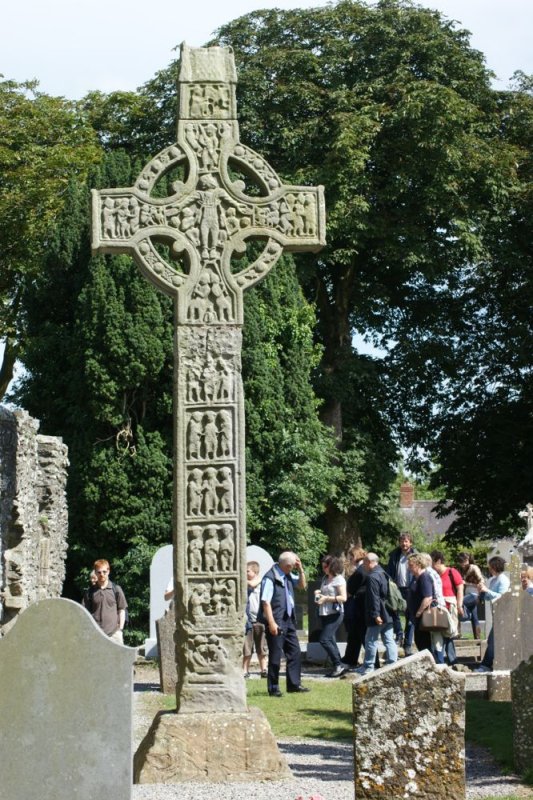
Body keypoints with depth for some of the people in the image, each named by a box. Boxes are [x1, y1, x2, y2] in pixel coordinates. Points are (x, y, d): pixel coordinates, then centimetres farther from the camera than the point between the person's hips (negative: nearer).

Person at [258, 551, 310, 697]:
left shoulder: (287, 576, 8)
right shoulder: (270, 578, -17)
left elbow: (302, 585, 20)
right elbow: (266, 602, -20)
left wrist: (300, 569, 4)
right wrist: (271, 623, -23)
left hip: (288, 620, 9)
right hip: (276, 622, -9)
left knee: (295, 652, 11)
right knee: (275, 656, -1)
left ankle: (294, 684, 20)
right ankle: (273, 689, 7)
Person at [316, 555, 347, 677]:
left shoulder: (339, 579, -9)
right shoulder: (325, 578, 15)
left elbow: (343, 597, -15)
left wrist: (326, 598, -18)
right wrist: (318, 595, 5)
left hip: (335, 613, -8)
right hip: (324, 613, 8)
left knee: (324, 639, -16)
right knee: (330, 641, 7)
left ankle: (338, 665, -8)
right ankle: (338, 667, 11)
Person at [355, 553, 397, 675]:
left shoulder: (372, 577, -16)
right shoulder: (384, 574, 14)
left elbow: (374, 598, -21)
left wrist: (376, 614, -22)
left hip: (378, 616, -9)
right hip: (388, 615, 9)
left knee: (371, 640, 1)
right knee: (389, 640, 7)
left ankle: (368, 667, 8)